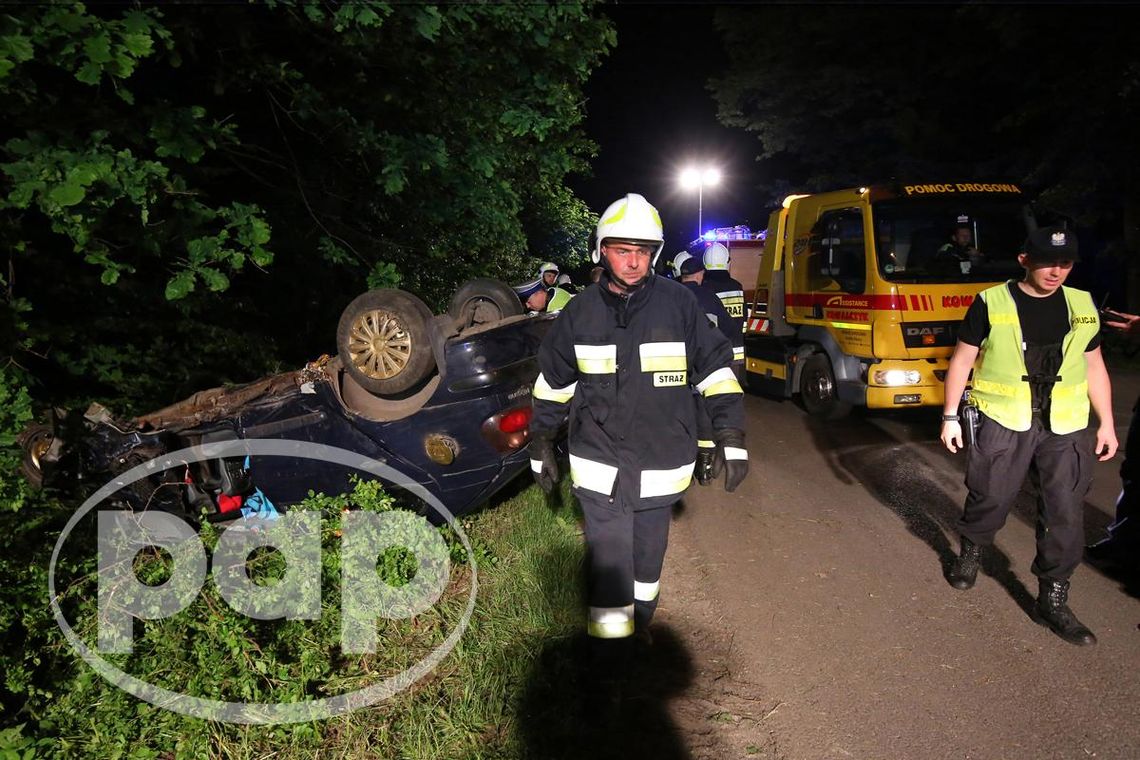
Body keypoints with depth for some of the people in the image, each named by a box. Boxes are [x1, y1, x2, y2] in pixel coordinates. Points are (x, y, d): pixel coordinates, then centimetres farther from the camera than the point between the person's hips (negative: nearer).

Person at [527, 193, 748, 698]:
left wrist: (731, 438, -3)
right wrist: (540, 446, 12)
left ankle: (640, 619, 44)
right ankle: (608, 665, 14)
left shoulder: (678, 304, -6)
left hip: (663, 466, 1)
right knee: (608, 565, -1)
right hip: (600, 466, 0)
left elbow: (716, 368, 0)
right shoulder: (580, 311, -2)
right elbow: (553, 383, 9)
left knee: (648, 556, 18)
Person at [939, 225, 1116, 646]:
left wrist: (1107, 423, 12)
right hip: (1002, 422, -3)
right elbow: (962, 360, 0)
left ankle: (1052, 600, 16)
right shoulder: (991, 303, -5)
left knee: (1065, 515, 3)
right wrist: (950, 416, -1)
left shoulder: (1082, 306, 7)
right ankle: (970, 553, 37)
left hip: (1065, 427, 3)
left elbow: (1093, 366, 15)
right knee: (990, 499, 6)